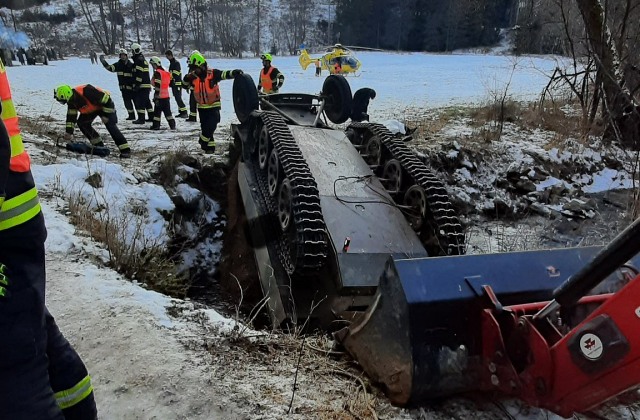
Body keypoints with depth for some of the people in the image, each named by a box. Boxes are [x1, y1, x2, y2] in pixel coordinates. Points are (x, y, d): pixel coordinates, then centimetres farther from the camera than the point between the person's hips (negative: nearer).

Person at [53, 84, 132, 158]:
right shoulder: (71, 101, -13)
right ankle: (98, 145, 5)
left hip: (105, 105, -8)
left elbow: (106, 99, -32)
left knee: (111, 126, -22)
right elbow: (71, 117, -2)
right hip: (91, 109, 8)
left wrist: (106, 114, -26)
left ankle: (125, 150, -22)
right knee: (81, 123, -4)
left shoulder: (86, 91, -38)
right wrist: (69, 133, -4)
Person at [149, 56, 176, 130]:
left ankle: (156, 125, 6)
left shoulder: (157, 73, -12)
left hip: (159, 96, -8)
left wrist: (156, 96, -19)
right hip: (166, 96, 8)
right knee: (167, 111, 11)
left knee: (157, 111, 2)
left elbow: (158, 86, -18)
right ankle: (172, 125, 8)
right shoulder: (166, 72, 14)